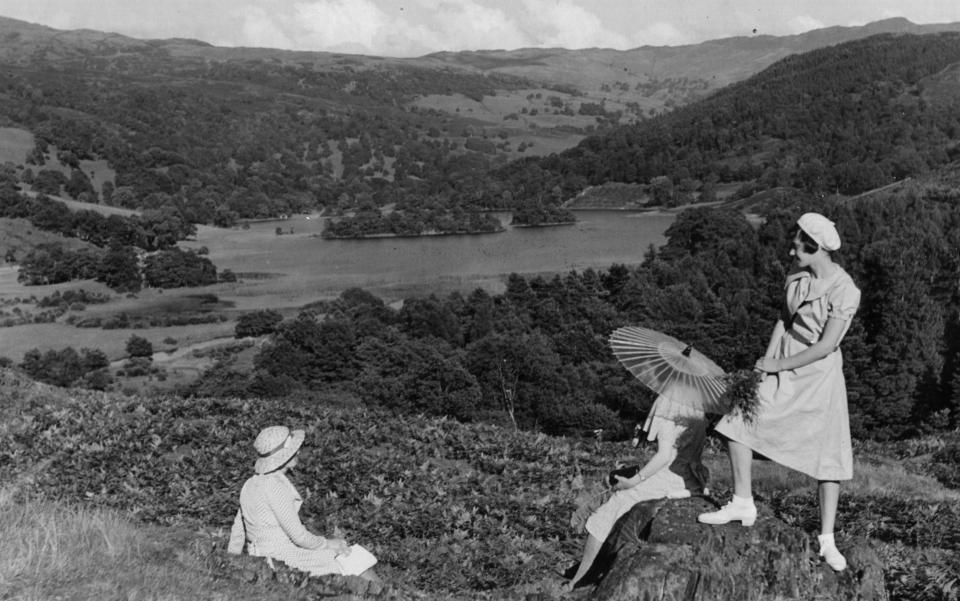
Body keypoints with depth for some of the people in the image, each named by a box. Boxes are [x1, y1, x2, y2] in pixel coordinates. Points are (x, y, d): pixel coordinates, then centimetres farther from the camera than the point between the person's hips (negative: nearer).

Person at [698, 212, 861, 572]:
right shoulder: (795, 280, 1)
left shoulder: (845, 292, -18)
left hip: (820, 379, -6)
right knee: (737, 418, -5)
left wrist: (777, 365, -15)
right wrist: (767, 361, -1)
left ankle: (827, 541, 13)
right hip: (783, 372, 6)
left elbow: (825, 347, -20)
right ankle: (743, 503, 9)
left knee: (828, 458, 1)